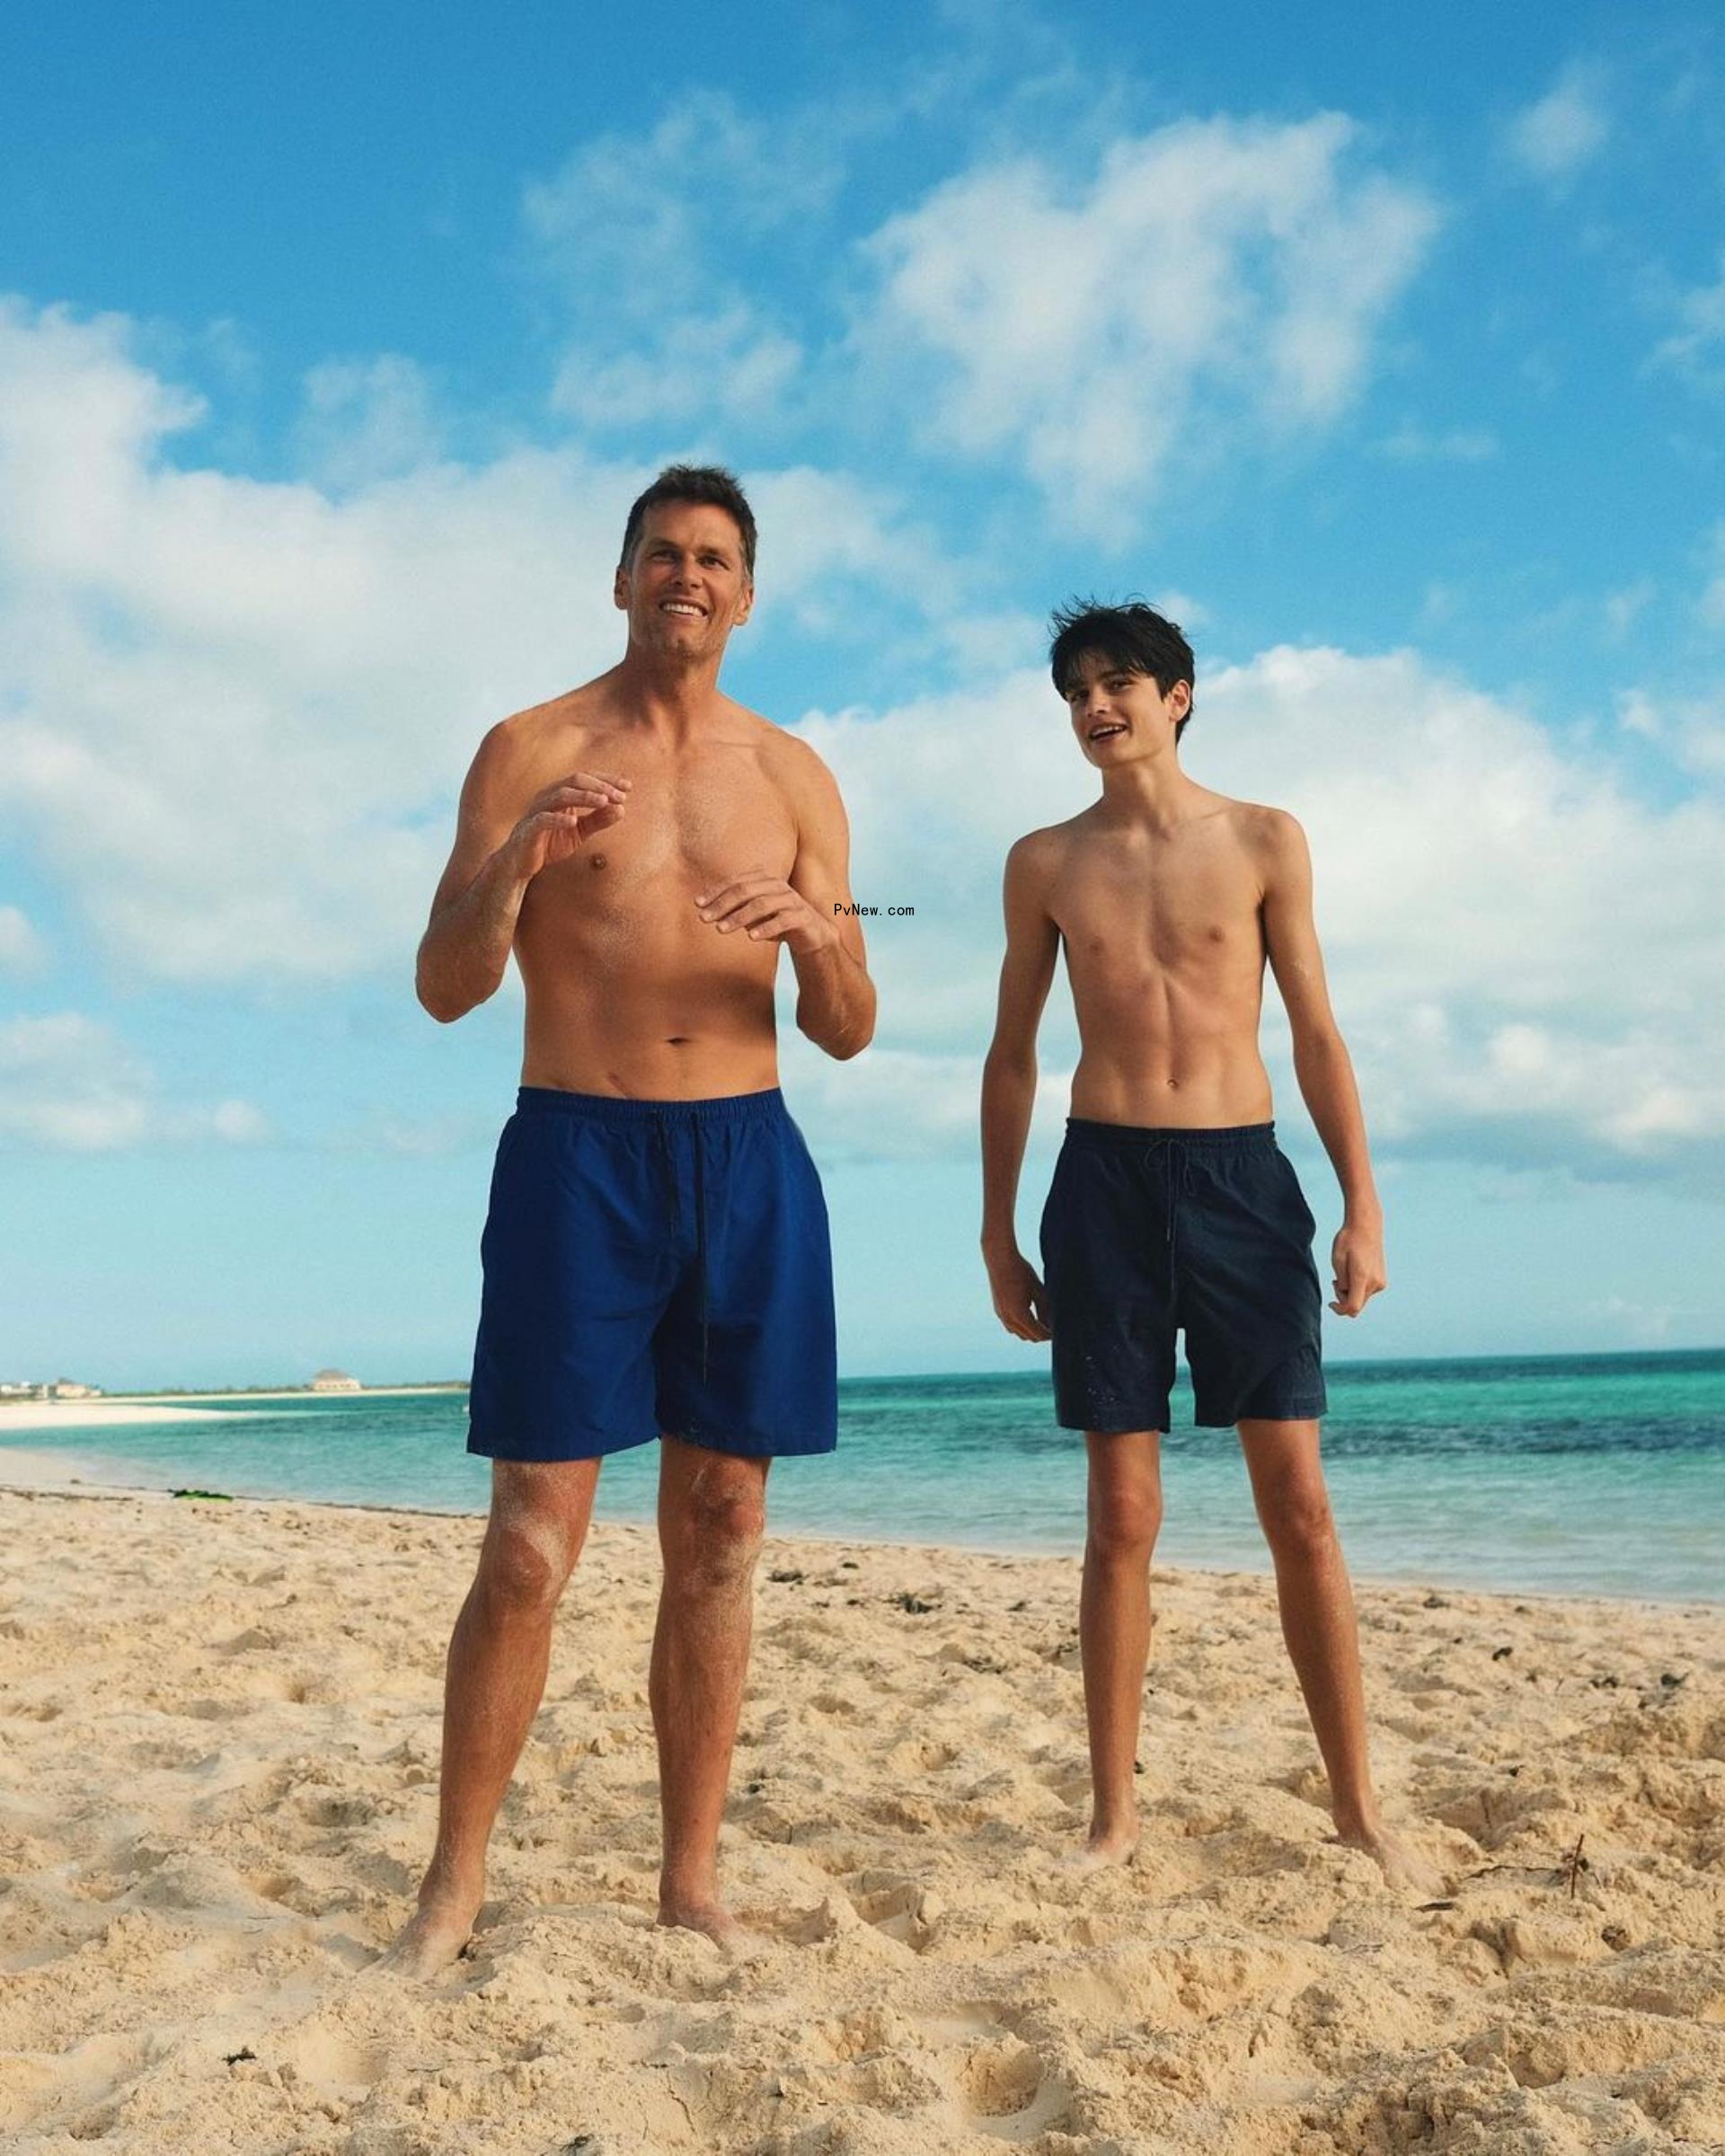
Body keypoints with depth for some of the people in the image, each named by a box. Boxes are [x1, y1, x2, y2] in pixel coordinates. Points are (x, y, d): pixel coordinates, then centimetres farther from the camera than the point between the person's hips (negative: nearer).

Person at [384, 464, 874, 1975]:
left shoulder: (793, 776, 12)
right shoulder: (531, 751, 5)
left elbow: (849, 1034, 9)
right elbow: (445, 990, -2)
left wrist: (818, 932, -14)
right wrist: (513, 861, -21)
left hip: (748, 1161, 3)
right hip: (577, 1154, -3)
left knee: (719, 1538, 6)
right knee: (531, 1546, -4)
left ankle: (693, 1879, 18)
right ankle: (456, 1882, 11)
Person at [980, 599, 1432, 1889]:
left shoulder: (1265, 842, 6)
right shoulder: (1046, 864, 8)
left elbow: (1318, 1031, 6)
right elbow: (1014, 1054, 11)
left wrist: (1364, 1206, -2)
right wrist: (998, 1233, 8)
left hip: (1244, 1177, 0)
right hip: (1107, 1182, 1)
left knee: (1299, 1503, 0)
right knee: (1124, 1515, 2)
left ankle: (1357, 1802, 13)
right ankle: (1116, 1812, 14)